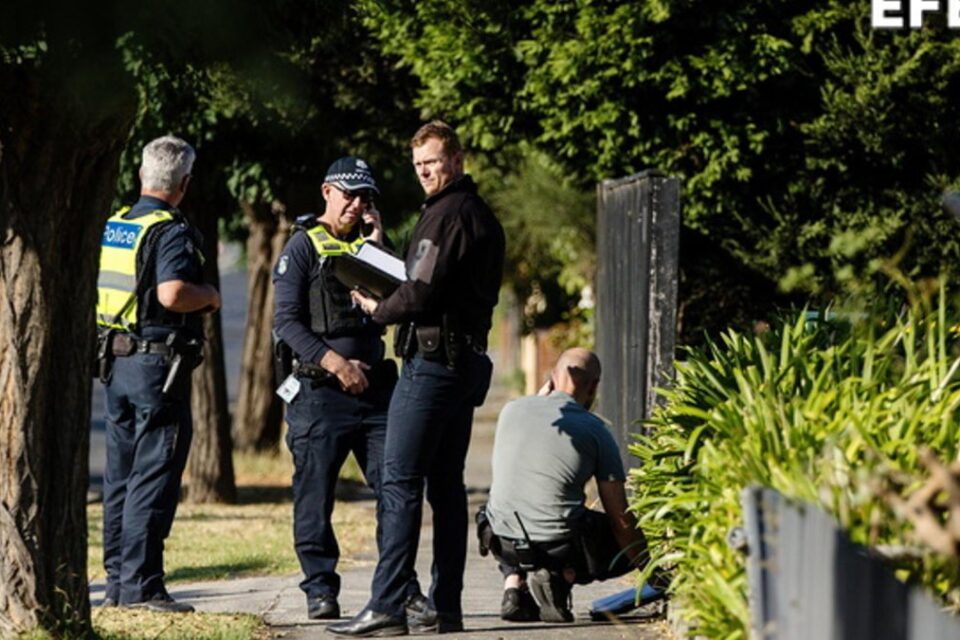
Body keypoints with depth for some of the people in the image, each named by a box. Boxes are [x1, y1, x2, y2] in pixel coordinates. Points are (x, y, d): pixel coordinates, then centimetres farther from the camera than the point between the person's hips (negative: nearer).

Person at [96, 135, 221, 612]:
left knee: (121, 476, 14)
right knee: (153, 479, -5)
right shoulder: (172, 232, -14)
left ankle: (117, 581, 18)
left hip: (115, 361, 8)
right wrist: (211, 296, -9)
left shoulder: (110, 227, 10)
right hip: (158, 363, -8)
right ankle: (140, 586, -7)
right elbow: (172, 294, -28)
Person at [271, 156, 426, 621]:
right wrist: (334, 362, -15)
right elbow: (286, 322, -6)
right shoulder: (304, 246, 1)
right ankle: (320, 590, 5)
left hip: (375, 386, 5)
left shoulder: (369, 245, 17)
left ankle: (403, 587, 6)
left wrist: (378, 244, 0)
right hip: (320, 391, -4)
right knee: (315, 495, -2)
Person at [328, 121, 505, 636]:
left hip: (432, 358, -10)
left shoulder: (446, 215, -13)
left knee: (400, 482, -11)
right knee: (446, 485, 11)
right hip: (467, 358, 10)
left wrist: (377, 310, 0)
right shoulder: (482, 216, 17)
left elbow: (420, 295, -18)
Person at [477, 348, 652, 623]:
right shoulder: (596, 431, -2)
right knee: (627, 544, 20)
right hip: (559, 545, -5)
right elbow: (620, 520, -2)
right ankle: (562, 577, -6)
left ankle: (514, 583, 9)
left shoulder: (512, 410, 6)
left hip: (502, 541, 5)